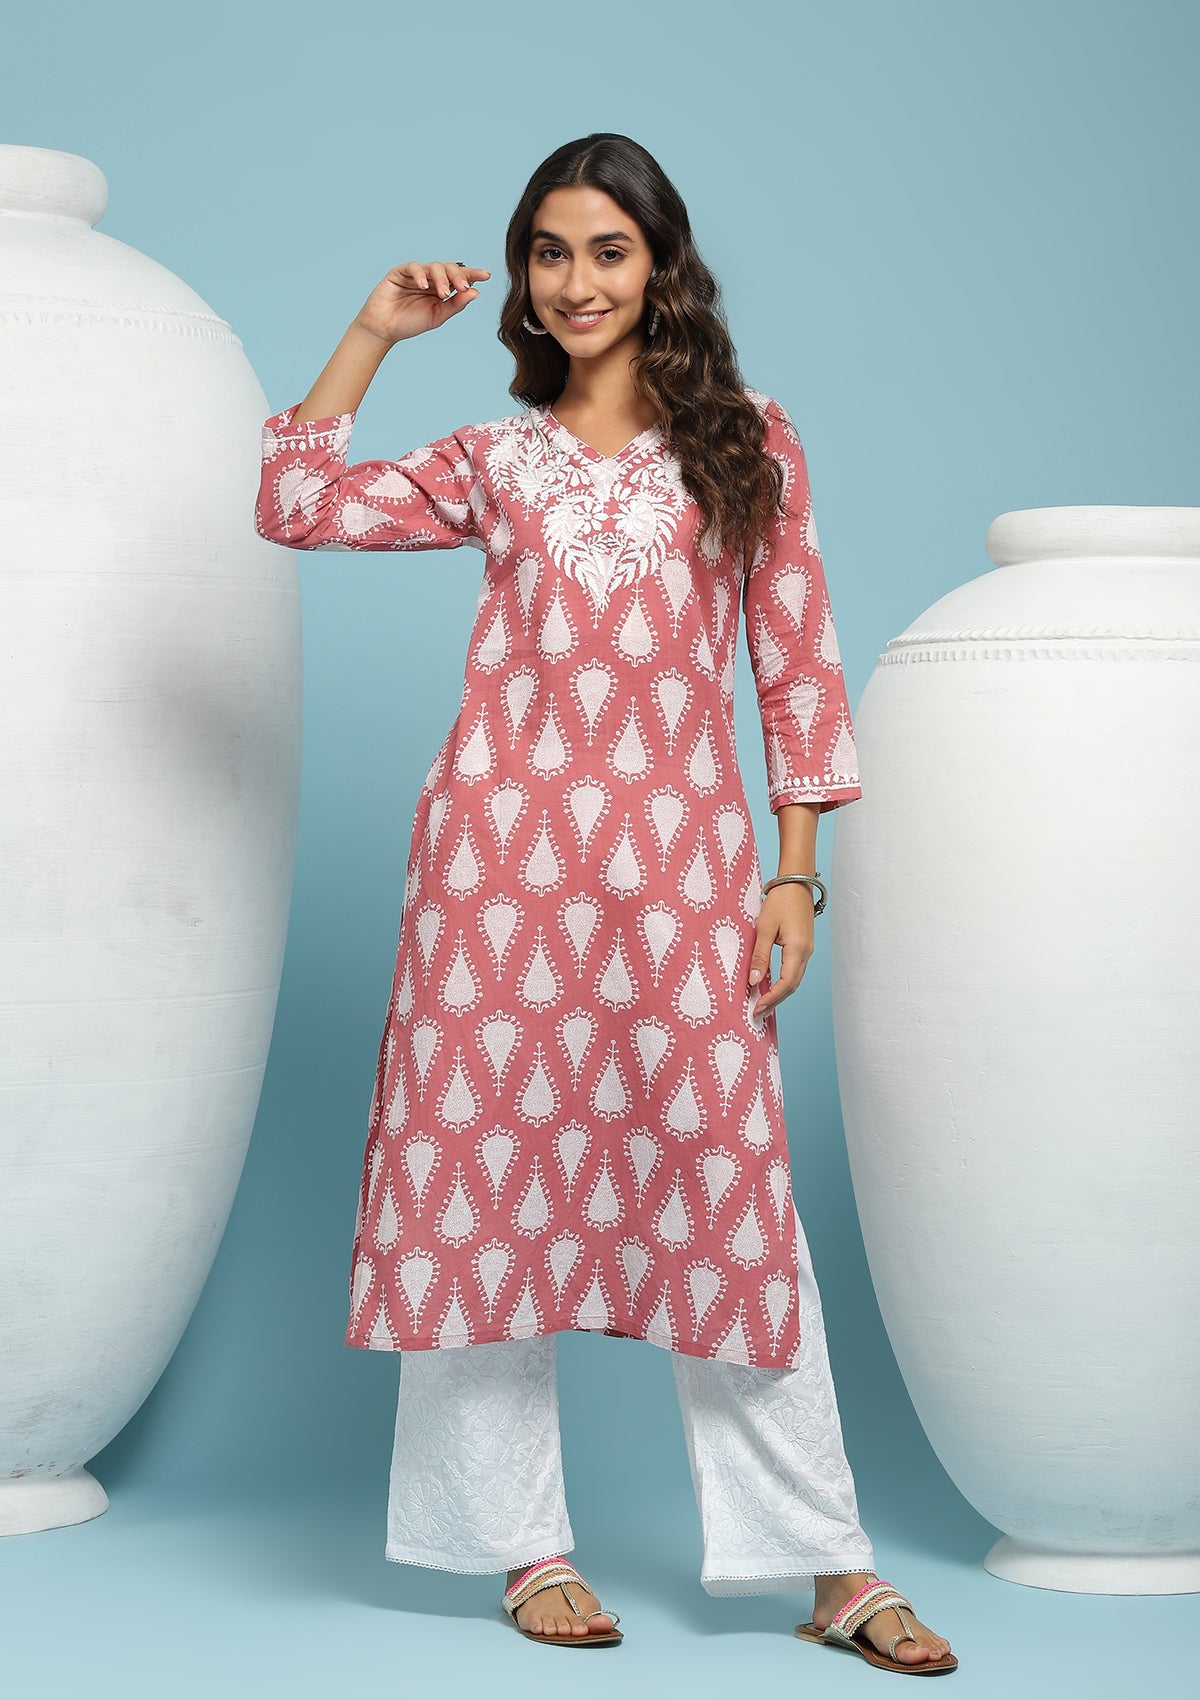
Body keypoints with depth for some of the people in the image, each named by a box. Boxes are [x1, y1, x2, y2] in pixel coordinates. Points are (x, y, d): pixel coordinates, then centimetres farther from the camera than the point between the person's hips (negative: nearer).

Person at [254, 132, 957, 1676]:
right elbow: (292, 502, 7)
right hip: (505, 849, 1)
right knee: (496, 1161, 1)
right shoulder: (493, 460, 14)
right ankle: (527, 1544, 12)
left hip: (681, 858, -1)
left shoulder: (747, 445, 11)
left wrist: (796, 877, 1)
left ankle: (828, 1566, 4)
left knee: (726, 1187, -3)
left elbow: (798, 671, 8)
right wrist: (372, 332, 8)